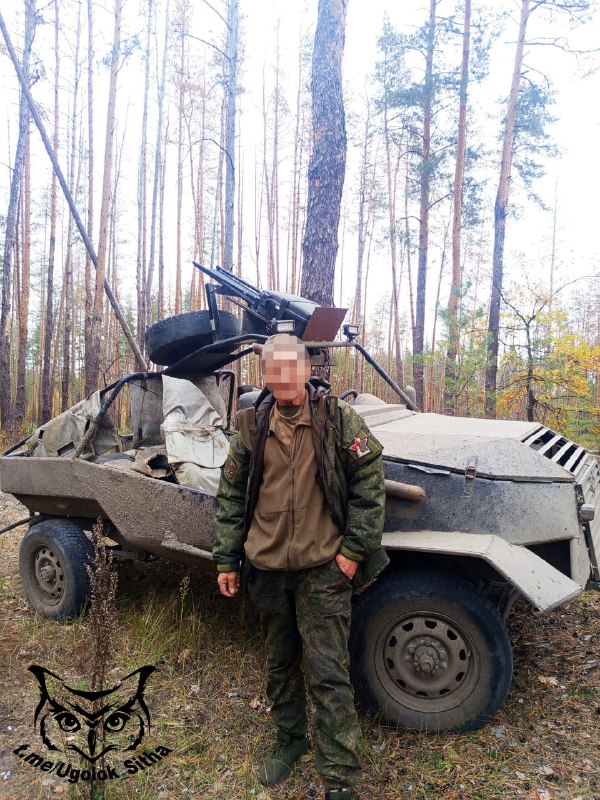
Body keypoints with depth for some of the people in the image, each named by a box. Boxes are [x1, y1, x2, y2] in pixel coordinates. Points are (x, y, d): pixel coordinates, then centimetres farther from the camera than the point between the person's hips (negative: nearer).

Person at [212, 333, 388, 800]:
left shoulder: (339, 419, -6)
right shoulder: (252, 426, 3)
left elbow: (370, 483, -4)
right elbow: (231, 495, 9)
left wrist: (355, 548, -9)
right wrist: (227, 559, 7)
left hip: (323, 569, -3)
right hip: (266, 569, 4)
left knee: (328, 675, 1)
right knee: (280, 662, 20)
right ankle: (290, 739, 42)